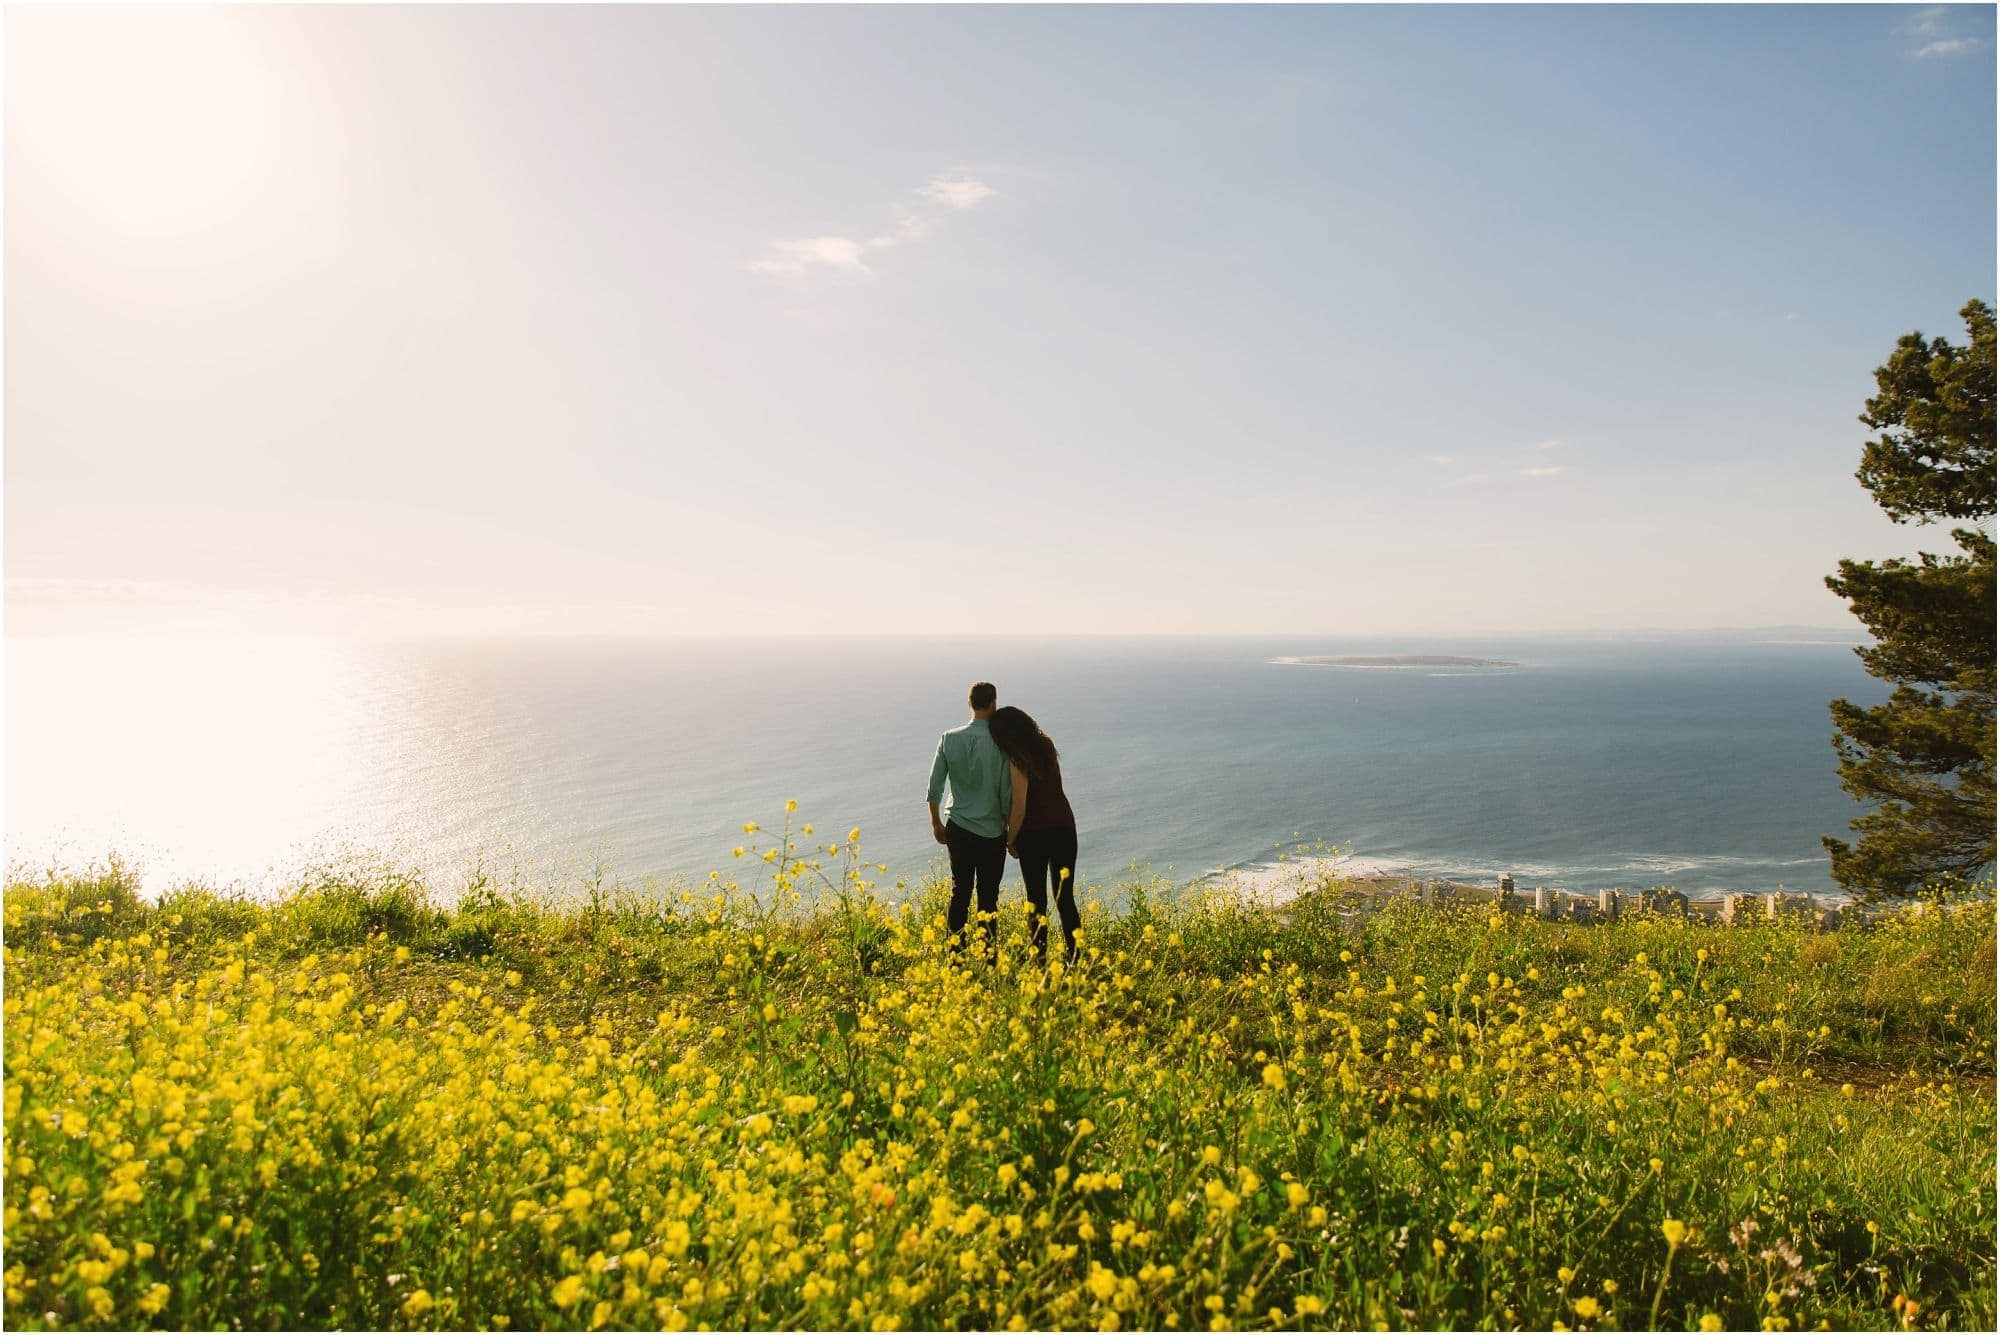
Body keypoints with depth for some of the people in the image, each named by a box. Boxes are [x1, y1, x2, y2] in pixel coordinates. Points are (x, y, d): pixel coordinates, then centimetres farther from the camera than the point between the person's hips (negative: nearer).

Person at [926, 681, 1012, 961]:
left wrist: (936, 823, 14)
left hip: (958, 828, 3)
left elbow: (935, 786, 1)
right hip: (991, 831, -3)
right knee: (988, 896, 5)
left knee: (960, 891, 13)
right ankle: (989, 957, 11)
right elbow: (1006, 793, -7)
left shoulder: (950, 739, -2)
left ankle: (956, 953, 17)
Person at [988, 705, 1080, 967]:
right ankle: (1073, 958, 11)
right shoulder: (1046, 745, 4)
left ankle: (1040, 959, 9)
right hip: (1064, 827, 6)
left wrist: (1011, 841, -2)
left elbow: (1019, 809, -16)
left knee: (1037, 900, 6)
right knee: (1065, 898, 12)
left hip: (1035, 834, -6)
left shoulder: (1018, 762, -17)